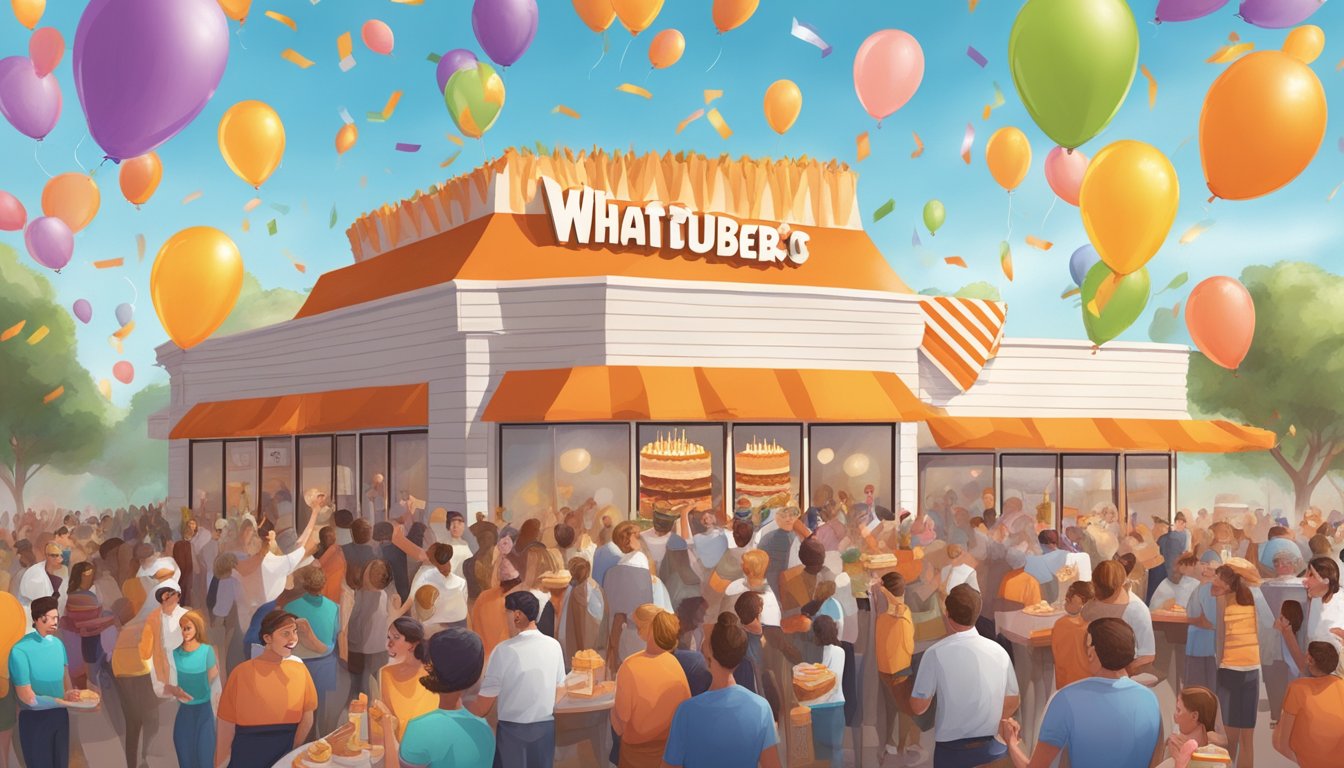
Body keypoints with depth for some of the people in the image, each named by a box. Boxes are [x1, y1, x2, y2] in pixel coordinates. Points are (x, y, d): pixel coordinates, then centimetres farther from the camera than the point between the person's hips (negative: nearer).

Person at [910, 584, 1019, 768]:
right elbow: (1012, 703, 10)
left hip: (952, 749, -3)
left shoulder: (936, 653, -13)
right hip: (991, 748, 3)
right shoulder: (998, 651, -1)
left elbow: (918, 707, -7)